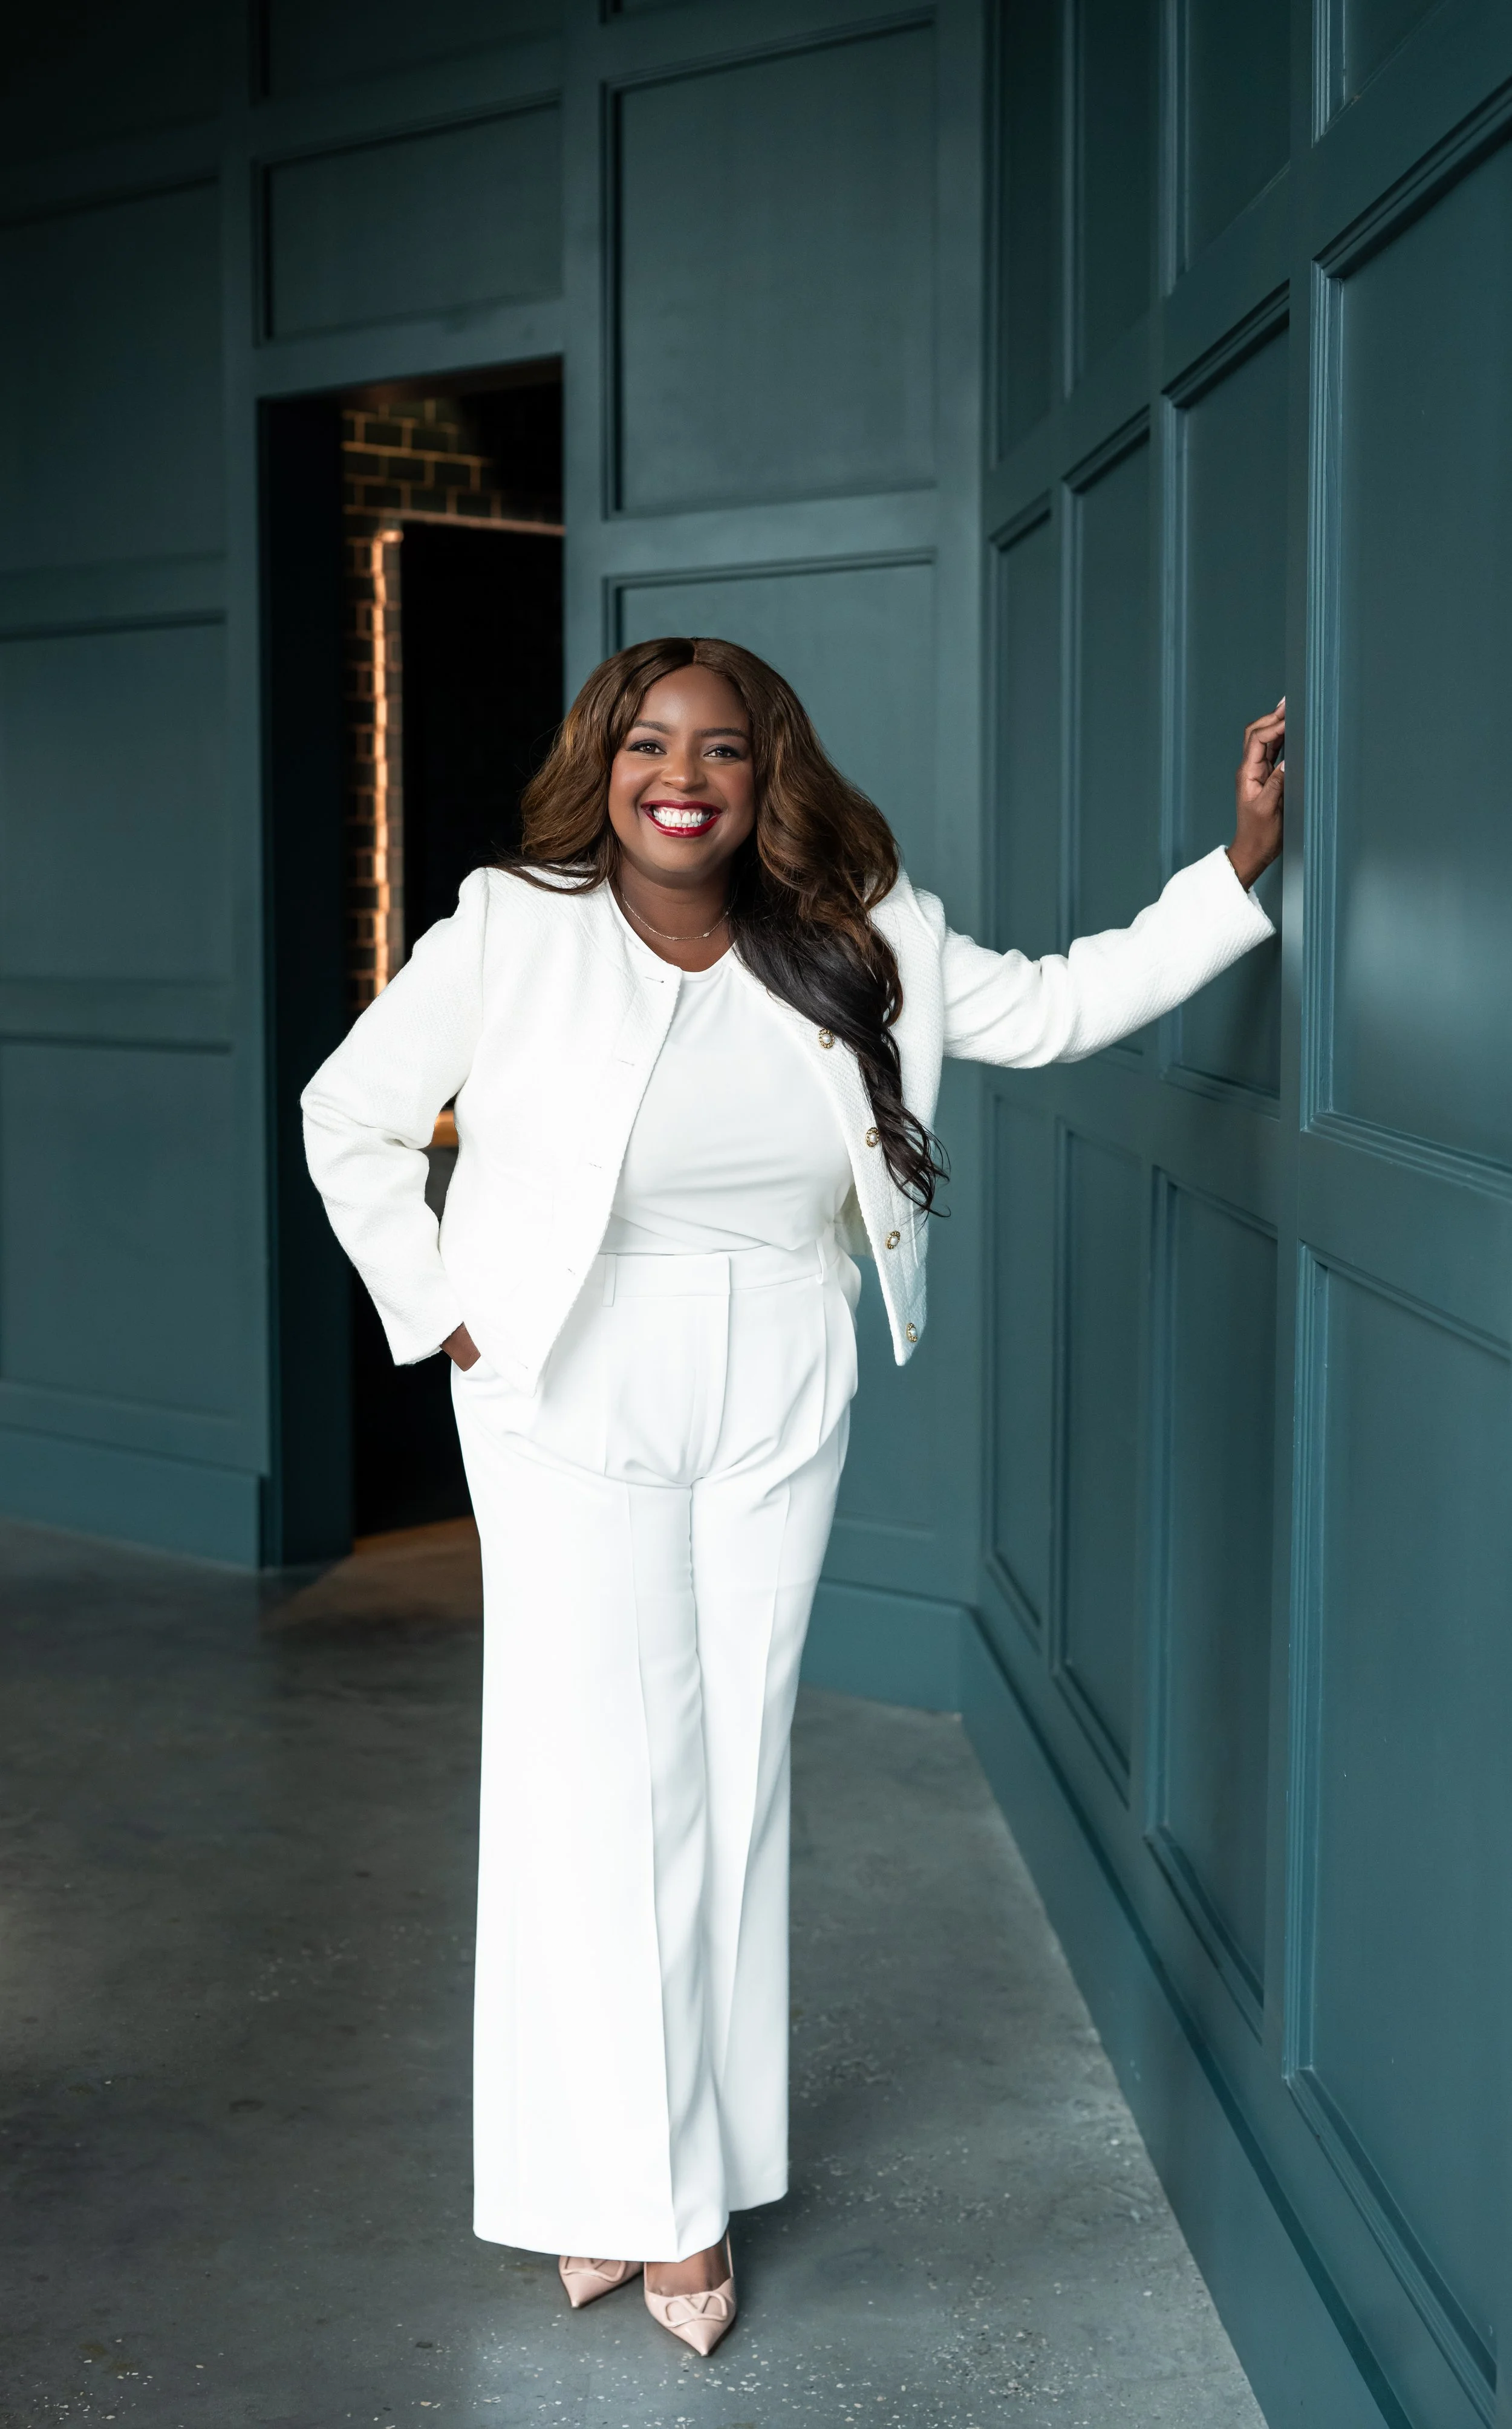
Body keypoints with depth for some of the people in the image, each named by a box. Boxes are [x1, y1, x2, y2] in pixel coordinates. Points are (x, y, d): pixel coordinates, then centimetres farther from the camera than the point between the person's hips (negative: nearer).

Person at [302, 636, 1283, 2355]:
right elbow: (348, 1120, 2)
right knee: (606, 1777, -3)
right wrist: (436, 1313, -3)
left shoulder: (860, 943, 1)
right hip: (574, 1409, -3)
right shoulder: (507, 935, -8)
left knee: (734, 1774, 9)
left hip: (778, 1414, 3)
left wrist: (1240, 867, 1)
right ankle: (633, 2188, 11)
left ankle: (688, 2166, 23)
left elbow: (1055, 1006, 7)